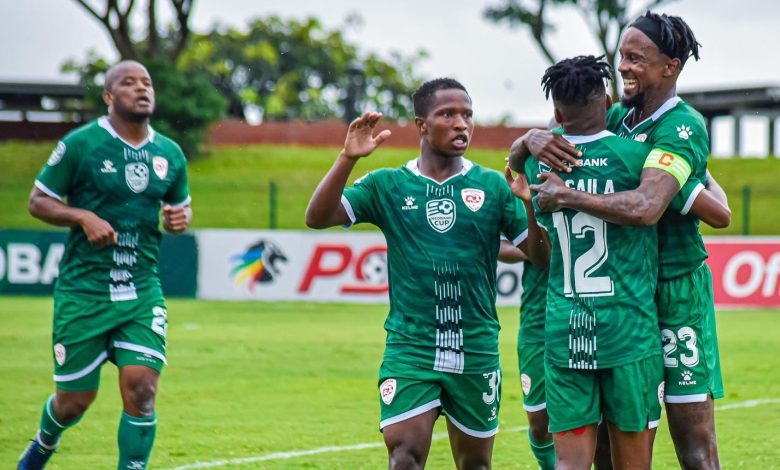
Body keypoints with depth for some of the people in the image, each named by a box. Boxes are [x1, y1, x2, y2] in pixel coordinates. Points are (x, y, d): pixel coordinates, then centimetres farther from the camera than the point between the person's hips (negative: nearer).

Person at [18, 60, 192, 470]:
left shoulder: (169, 154, 7)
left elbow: (180, 204, 23)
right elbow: (38, 201, -1)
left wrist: (180, 217, -1)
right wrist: (84, 217, -18)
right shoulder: (80, 144, -6)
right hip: (83, 290, -3)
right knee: (75, 400, 5)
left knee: (141, 389, -12)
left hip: (142, 292, 3)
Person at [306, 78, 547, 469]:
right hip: (409, 349, -1)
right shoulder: (388, 186, 3)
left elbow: (541, 256, 0)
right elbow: (317, 217, -7)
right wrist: (347, 159, -19)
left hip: (476, 350, 1)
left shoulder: (493, 187, 4)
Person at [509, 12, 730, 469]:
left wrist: (566, 196, -23)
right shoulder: (618, 118, 8)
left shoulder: (683, 127, -15)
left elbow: (645, 208, -32)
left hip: (676, 294, -7)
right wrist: (533, 139, -14)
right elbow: (516, 157, 9)